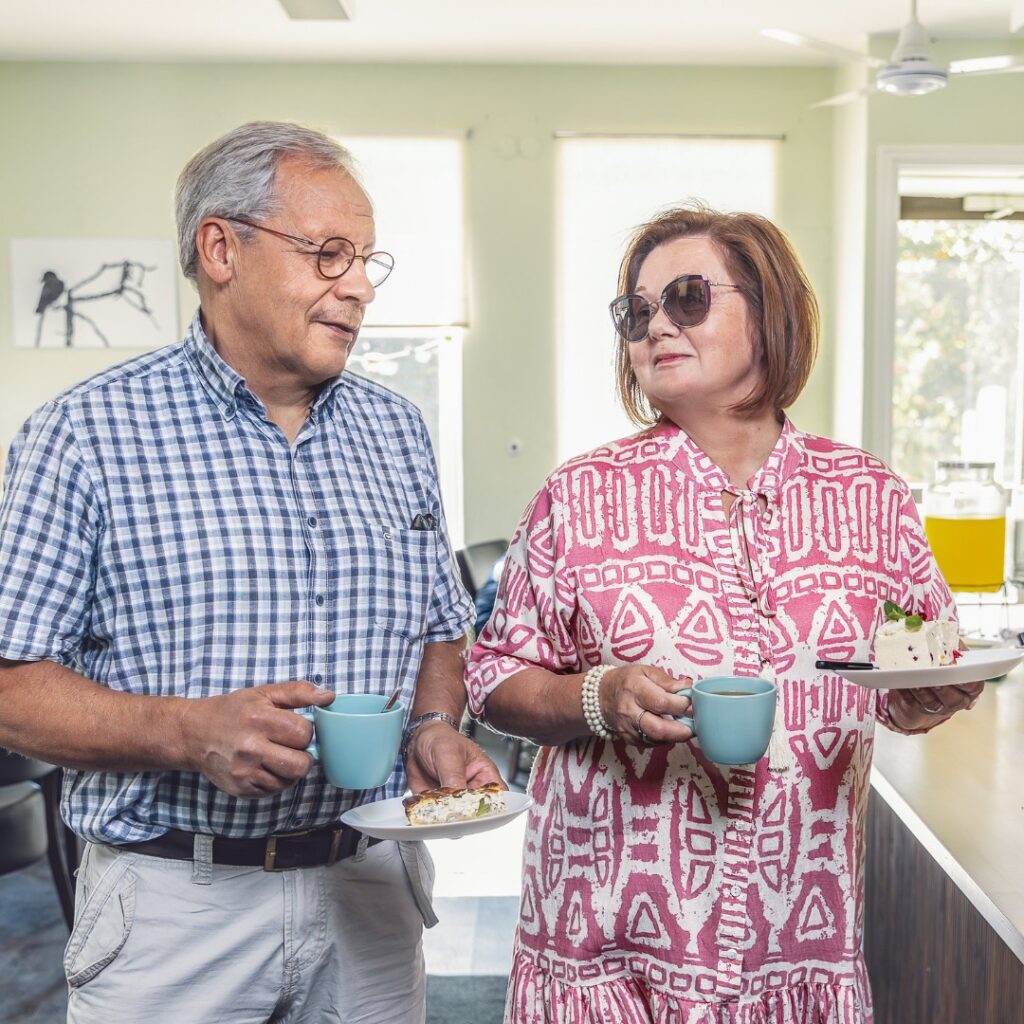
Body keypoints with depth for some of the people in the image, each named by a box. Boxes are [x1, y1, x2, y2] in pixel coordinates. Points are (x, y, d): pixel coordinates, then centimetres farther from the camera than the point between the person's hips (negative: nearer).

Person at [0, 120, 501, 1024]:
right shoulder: (89, 433, -9)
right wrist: (190, 732, -25)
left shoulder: (396, 431, 6)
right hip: (172, 906, -4)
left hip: (372, 891, 5)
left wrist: (434, 728, -6)